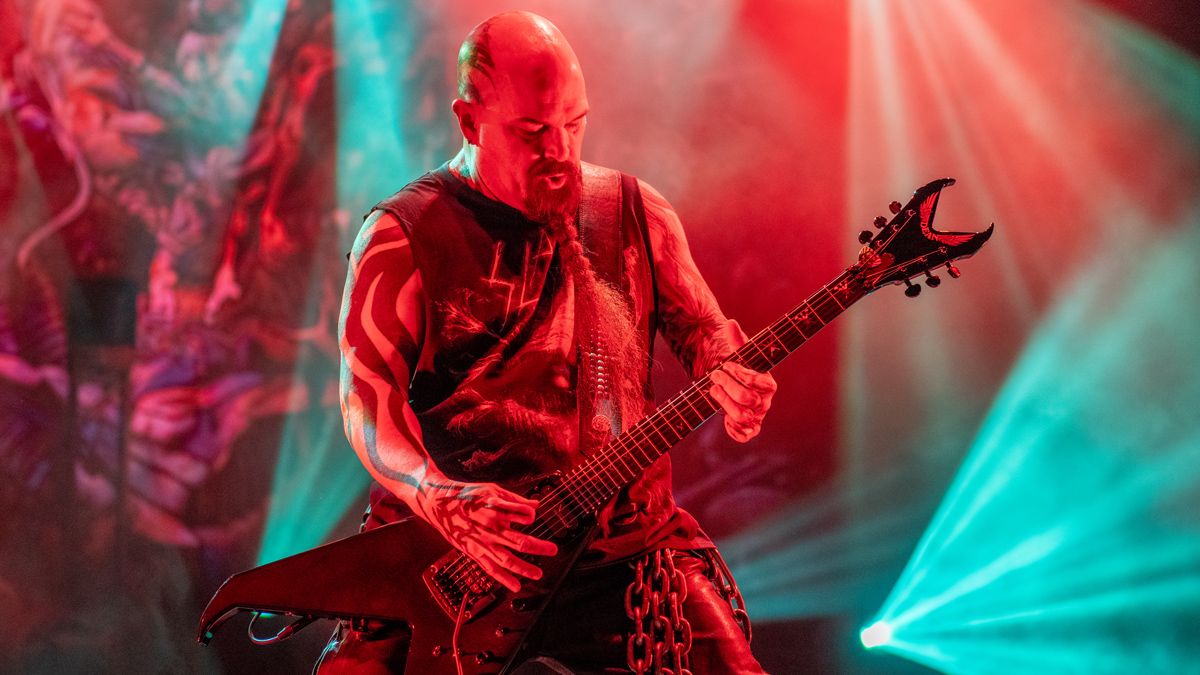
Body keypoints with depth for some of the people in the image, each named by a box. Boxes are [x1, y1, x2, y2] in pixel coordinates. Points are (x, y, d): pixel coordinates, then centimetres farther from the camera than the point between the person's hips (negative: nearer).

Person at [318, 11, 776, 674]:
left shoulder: (636, 213, 9)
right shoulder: (402, 235, -2)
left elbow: (701, 327, 15)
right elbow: (368, 399, -9)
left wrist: (730, 379, -9)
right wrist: (439, 496, -26)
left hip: (621, 540, 3)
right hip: (443, 550, -2)